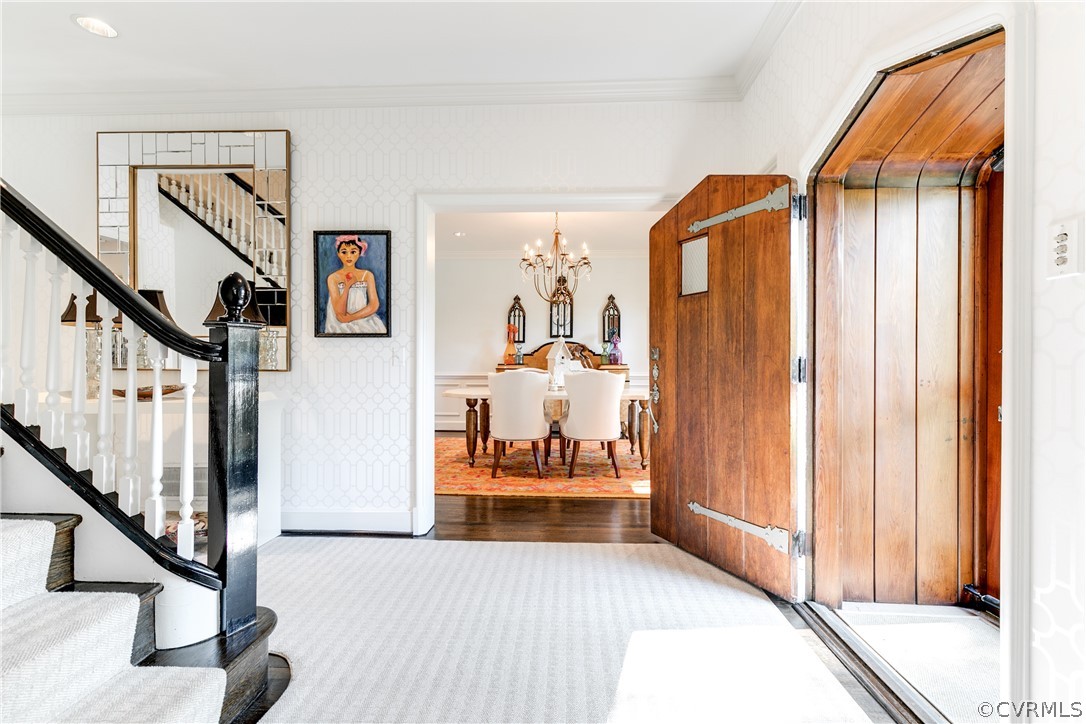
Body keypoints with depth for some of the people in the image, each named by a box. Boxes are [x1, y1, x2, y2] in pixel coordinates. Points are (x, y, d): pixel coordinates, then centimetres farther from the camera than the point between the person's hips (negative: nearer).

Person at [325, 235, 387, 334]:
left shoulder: (367, 275, 3)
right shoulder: (333, 278, -1)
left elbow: (374, 305, -5)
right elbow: (339, 312, -9)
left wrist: (350, 317, -12)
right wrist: (347, 286, -17)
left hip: (365, 321, 1)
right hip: (341, 325, -1)